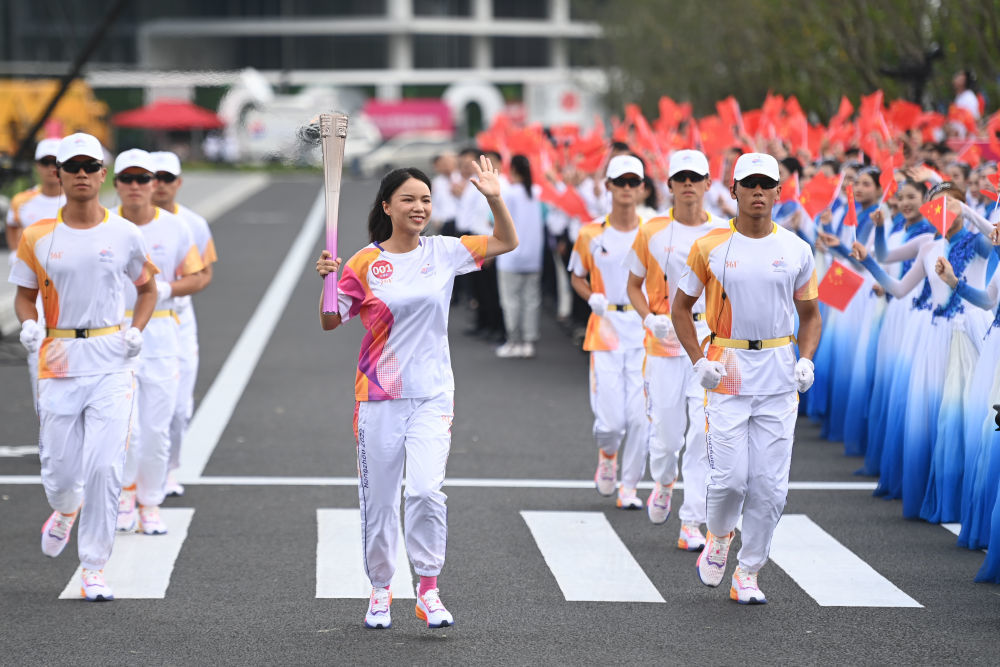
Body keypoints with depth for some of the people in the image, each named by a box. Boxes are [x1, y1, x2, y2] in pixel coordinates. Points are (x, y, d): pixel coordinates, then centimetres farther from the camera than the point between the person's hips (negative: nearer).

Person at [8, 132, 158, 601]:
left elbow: (147, 287, 17)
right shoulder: (37, 237, 2)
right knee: (59, 470, 5)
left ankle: (94, 569, -1)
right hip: (59, 360, 1)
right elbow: (24, 294, 12)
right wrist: (28, 324, -9)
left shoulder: (124, 236, 3)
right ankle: (65, 511, 43)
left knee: (105, 467, -11)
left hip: (112, 361, -1)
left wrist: (136, 330, 0)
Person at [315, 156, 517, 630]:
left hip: (432, 395, 0)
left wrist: (494, 198, -5)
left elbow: (506, 242, 9)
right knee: (379, 498, 7)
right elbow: (330, 322, 2)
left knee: (426, 490, -15)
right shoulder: (364, 263, -2)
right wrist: (327, 281, -15)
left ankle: (428, 591, -4)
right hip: (378, 396, 0)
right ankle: (380, 591, 23)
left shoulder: (444, 253, 3)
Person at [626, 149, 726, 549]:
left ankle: (692, 523, -2)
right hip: (665, 344, 0)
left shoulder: (722, 234, 4)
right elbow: (634, 285, 11)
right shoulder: (652, 232, 3)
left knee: (702, 434, -7)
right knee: (667, 433, 2)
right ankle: (663, 482, 37)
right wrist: (650, 318, -7)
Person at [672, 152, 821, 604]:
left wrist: (806, 359, -2)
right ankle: (718, 537, 23)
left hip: (779, 372, 2)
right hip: (727, 370, -2)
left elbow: (809, 313, 15)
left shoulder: (796, 250, 5)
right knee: (730, 477, -9)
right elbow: (681, 306, 8)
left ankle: (748, 575, 11)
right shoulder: (710, 247, -1)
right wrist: (698, 360, -4)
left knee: (770, 485, -1)